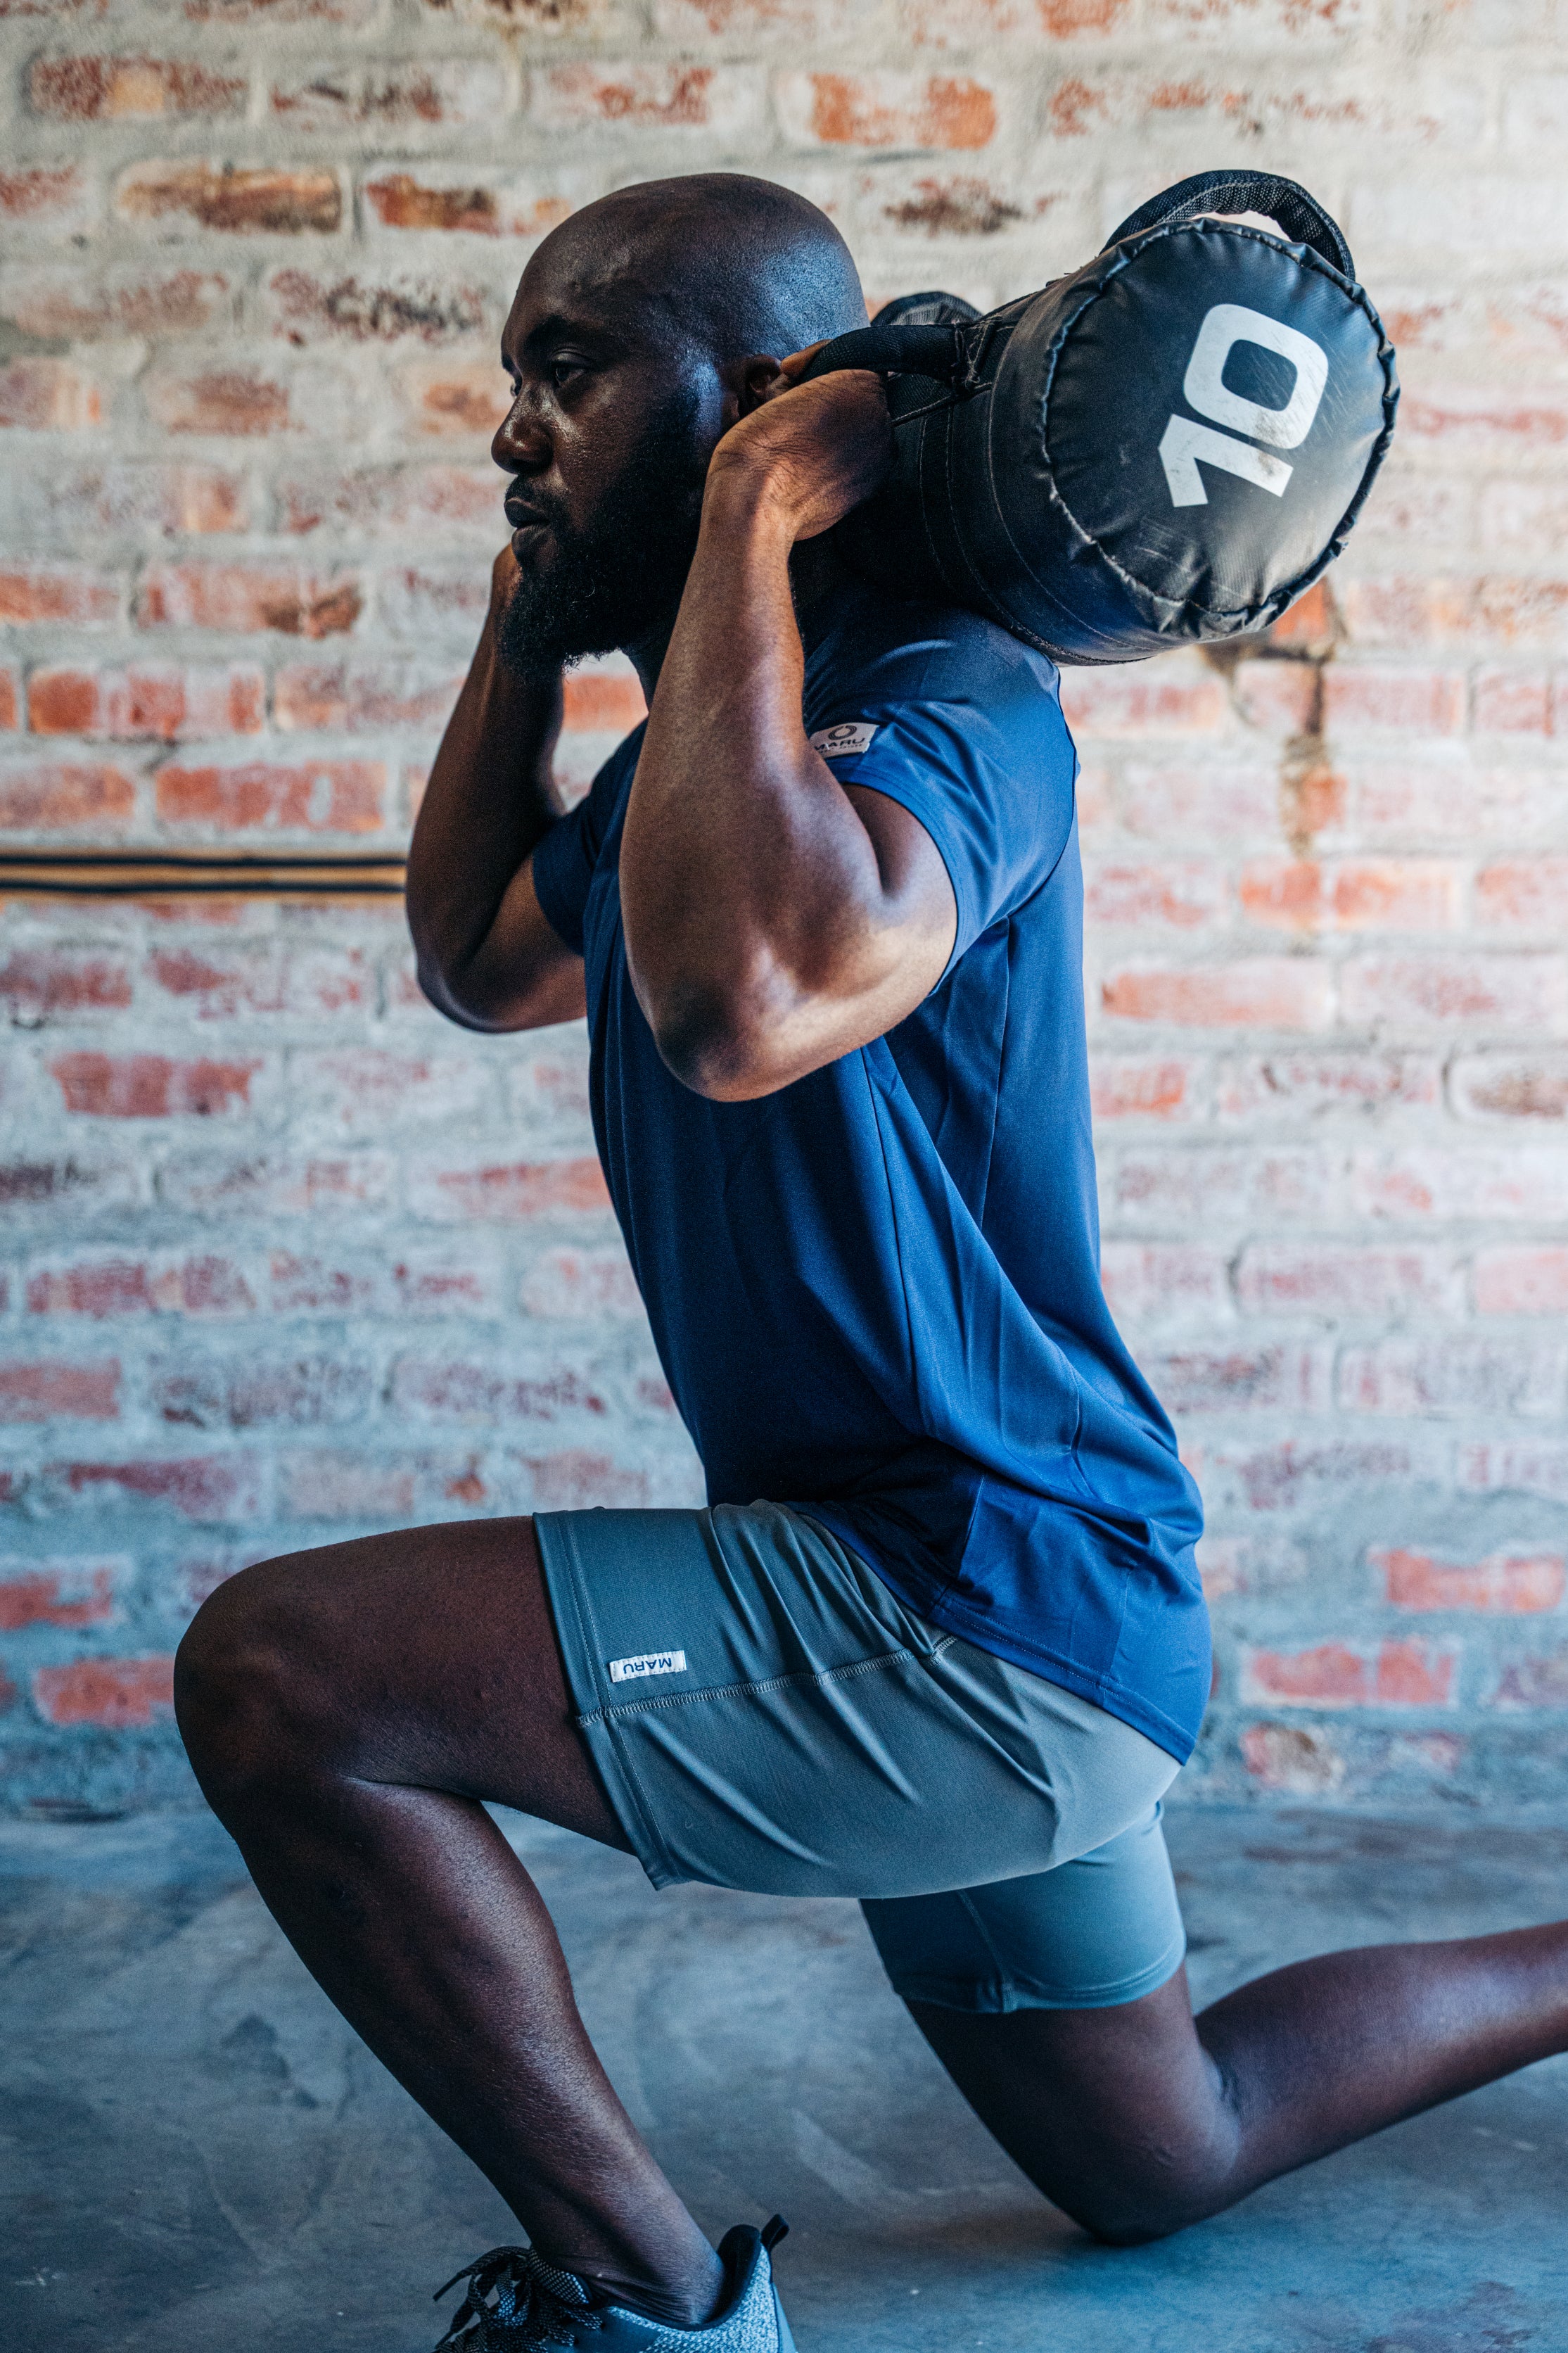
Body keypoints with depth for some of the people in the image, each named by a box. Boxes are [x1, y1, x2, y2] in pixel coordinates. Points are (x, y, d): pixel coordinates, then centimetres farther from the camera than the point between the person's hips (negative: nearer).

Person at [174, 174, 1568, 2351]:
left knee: (275, 1679, -19)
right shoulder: (708, 746, 10)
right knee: (1164, 2160, 27)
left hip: (978, 1617, -10)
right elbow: (475, 964, 24)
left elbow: (742, 1001, -41)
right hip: (967, 1610, 10)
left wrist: (746, 526, -28)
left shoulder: (944, 699, -19)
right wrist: (530, 622, 14)